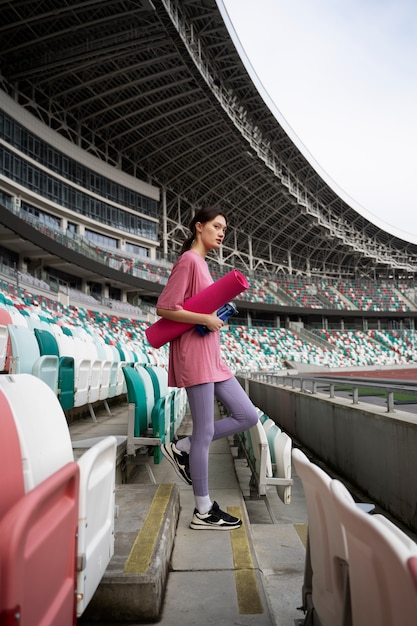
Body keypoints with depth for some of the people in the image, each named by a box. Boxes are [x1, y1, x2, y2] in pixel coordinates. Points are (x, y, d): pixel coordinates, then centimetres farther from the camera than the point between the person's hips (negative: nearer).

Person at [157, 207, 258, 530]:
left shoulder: (202, 263, 19)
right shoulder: (188, 261, -10)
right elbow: (165, 308, -17)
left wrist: (215, 317, 6)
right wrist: (205, 319, -16)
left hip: (211, 355, 10)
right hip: (194, 354, -10)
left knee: (248, 416, 9)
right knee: (205, 431, -3)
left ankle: (182, 449, 16)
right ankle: (204, 511, 11)